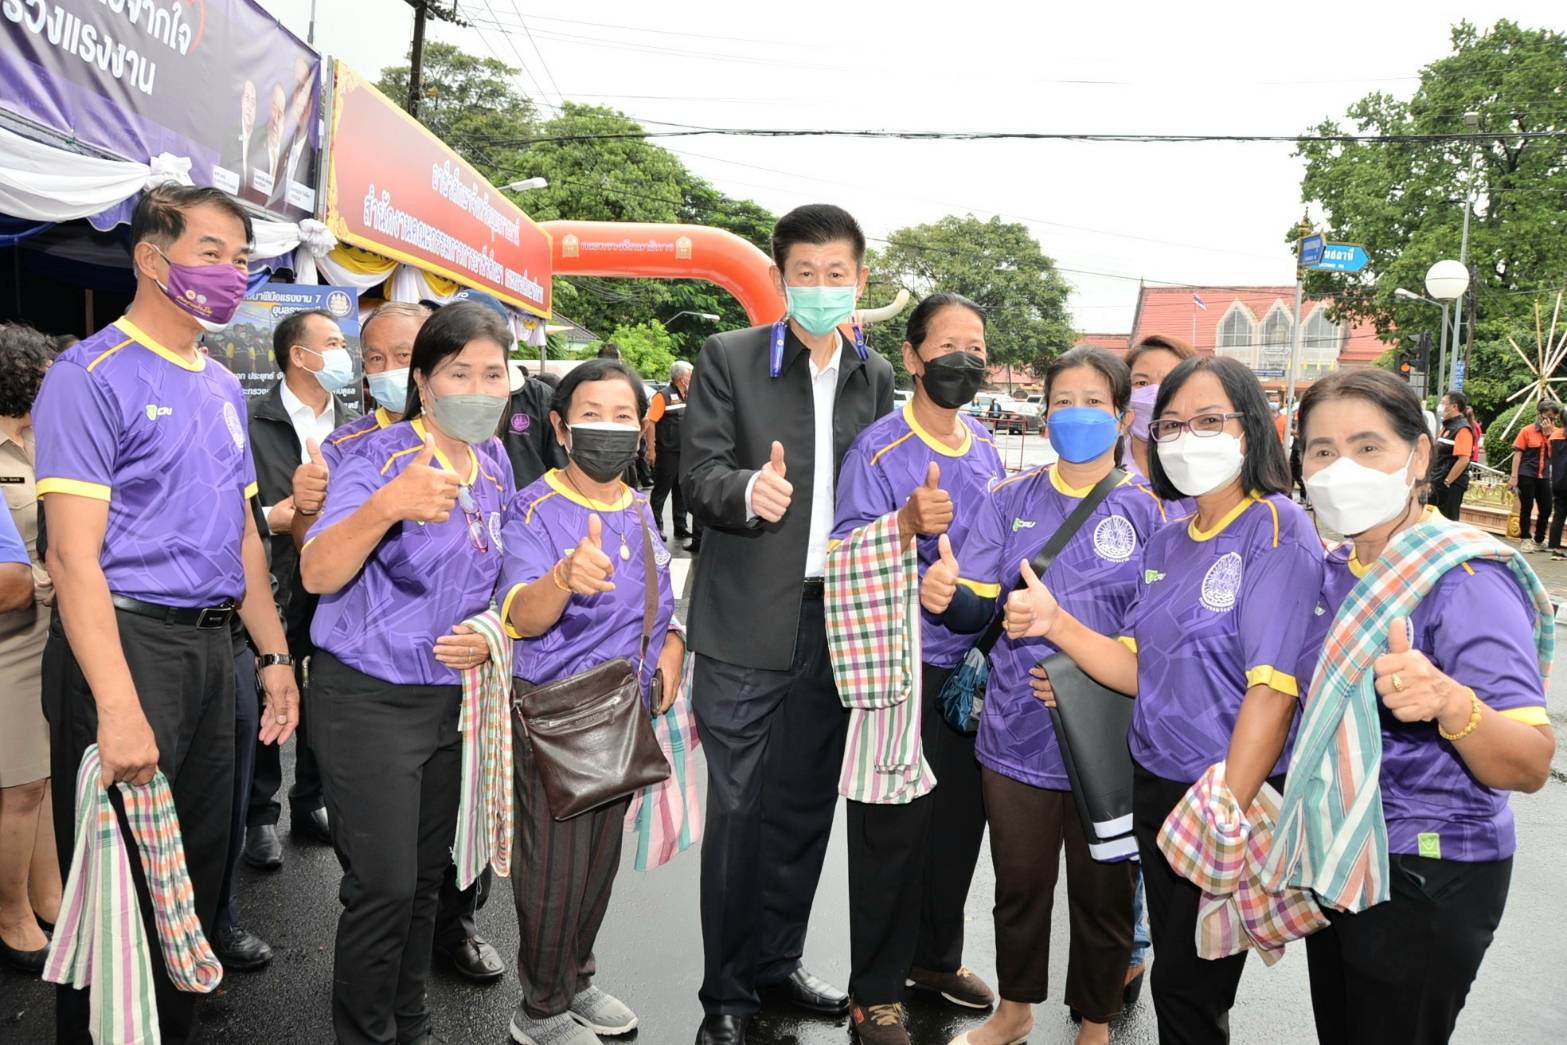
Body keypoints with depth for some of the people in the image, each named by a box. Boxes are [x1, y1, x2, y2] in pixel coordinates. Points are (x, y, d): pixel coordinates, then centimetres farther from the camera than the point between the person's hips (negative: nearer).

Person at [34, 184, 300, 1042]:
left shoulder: (224, 387, 13)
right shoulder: (92, 376, -11)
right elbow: (73, 554, -18)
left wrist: (274, 656, 14)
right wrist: (118, 707, -24)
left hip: (211, 646, 8)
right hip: (127, 641, -7)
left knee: (199, 871, 17)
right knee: (120, 884, 4)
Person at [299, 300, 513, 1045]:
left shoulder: (495, 463, 5)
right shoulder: (380, 458, -15)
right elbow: (318, 574, -26)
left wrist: (488, 633, 0)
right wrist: (386, 505, -43)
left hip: (451, 695, 6)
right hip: (369, 698, -6)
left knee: (427, 877, 15)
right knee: (383, 886, -2)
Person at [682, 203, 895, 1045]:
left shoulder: (875, 377, 10)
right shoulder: (728, 359, -2)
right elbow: (699, 474, -9)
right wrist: (748, 491, -28)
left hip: (837, 620, 4)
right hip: (748, 624, -4)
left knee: (805, 806, 14)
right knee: (738, 809, 3)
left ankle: (777, 960, 33)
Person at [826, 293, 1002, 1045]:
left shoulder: (985, 448, 7)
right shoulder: (878, 448, -13)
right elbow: (845, 557, -20)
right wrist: (907, 521, -37)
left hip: (972, 664, 7)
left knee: (961, 818, 16)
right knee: (896, 827, 1)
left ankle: (936, 956, 37)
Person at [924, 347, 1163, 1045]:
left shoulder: (1150, 511, -3)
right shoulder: (1013, 498, 3)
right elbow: (980, 604, 0)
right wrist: (946, 594, -24)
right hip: (1018, 730, 2)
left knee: (1102, 890, 14)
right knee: (1020, 883, 17)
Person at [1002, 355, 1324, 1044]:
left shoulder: (1277, 528, -15)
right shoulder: (1166, 543, 8)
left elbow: (1272, 690, -20)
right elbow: (1140, 672, 5)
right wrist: (1056, 624, -10)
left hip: (1233, 792, -6)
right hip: (1155, 782, 6)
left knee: (1187, 988, 7)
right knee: (1172, 976, 19)